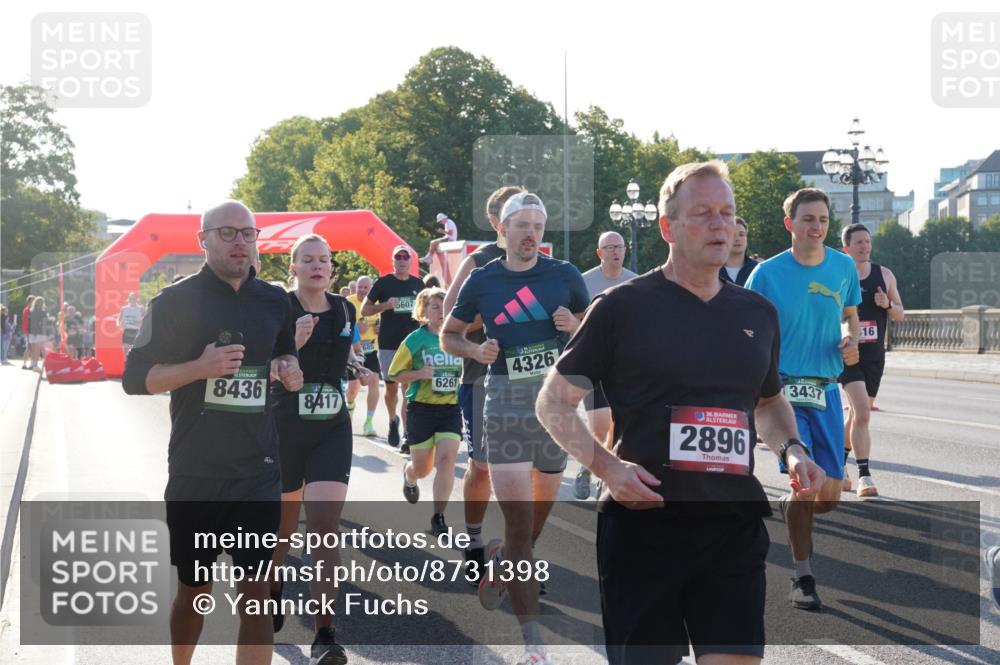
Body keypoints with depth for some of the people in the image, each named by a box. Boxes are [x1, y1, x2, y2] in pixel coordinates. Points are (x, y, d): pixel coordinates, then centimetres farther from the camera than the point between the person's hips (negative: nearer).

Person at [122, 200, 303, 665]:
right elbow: (135, 377, -6)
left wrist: (287, 366, 1)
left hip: (258, 470, 2)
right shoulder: (176, 301, -5)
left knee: (255, 592, -2)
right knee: (194, 588, 10)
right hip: (195, 471, -2)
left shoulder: (274, 302, 7)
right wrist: (199, 368, -21)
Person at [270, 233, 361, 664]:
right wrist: (293, 342, -30)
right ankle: (274, 586, 48)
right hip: (284, 429, -1)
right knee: (283, 521, 16)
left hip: (332, 430, 2)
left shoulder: (343, 310, 2)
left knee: (325, 525, -12)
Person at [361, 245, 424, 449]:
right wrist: (386, 305, -15)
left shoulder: (418, 284, 10)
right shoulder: (383, 283, 0)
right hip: (388, 344, -1)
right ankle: (393, 421, 34)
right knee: (392, 387, 7)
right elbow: (364, 310, 0)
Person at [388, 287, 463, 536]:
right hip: (421, 408, -2)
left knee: (446, 460, -15)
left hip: (451, 407, 2)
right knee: (423, 468, 9)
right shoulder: (415, 340, -5)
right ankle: (408, 474, 48)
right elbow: (395, 374, -2)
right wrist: (419, 373, -19)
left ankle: (438, 518, -7)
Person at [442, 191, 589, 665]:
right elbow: (448, 335, 13)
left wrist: (576, 326, -9)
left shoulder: (565, 275, 4)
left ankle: (497, 561, 45)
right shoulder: (482, 280, 3)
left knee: (539, 516, 13)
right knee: (519, 524, -8)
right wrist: (476, 351, -7)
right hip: (506, 406, -2)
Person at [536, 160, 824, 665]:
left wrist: (791, 450, 8)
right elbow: (554, 402, 0)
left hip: (735, 526, 4)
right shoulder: (622, 307, -3)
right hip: (643, 523, -4)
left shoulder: (758, 314, 12)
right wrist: (606, 466, -14)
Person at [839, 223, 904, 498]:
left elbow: (900, 315, 11)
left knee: (856, 413, 14)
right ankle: (864, 475, -16)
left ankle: (839, 465, 32)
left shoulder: (884, 275, 8)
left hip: (874, 354, 5)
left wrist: (888, 305, -10)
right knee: (862, 413, -18)